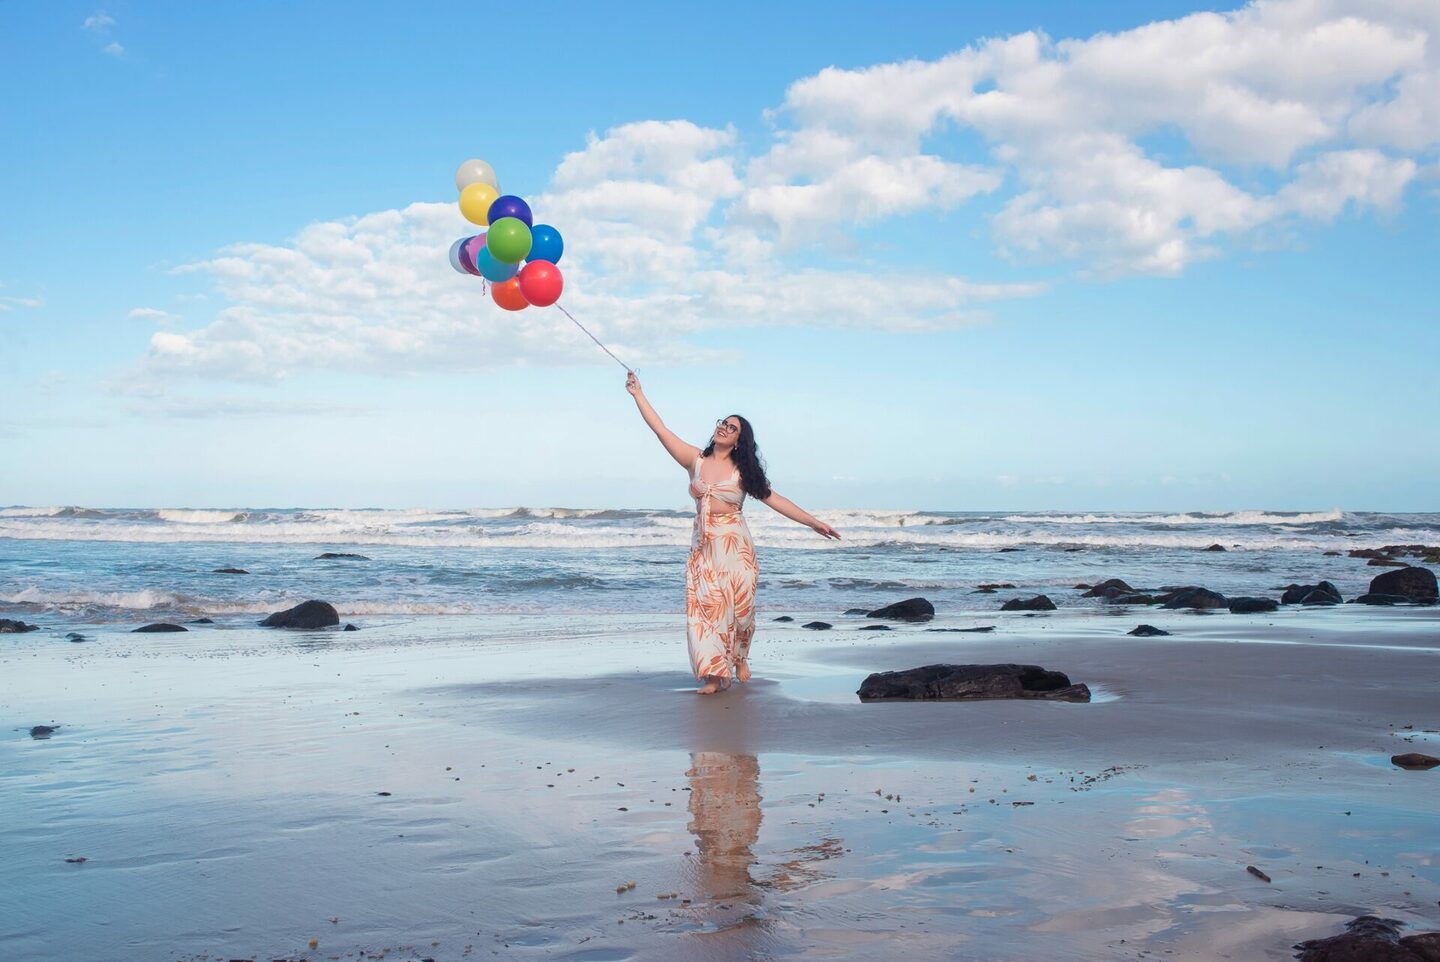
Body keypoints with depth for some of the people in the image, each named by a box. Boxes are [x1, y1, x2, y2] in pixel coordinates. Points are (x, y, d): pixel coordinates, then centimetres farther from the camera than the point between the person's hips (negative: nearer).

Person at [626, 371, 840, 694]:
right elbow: (660, 429, 3)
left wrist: (814, 523, -2)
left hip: (734, 544, -1)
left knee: (738, 604, 0)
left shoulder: (743, 471, 2)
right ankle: (714, 674, -2)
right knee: (704, 604, -6)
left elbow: (775, 499, 2)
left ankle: (740, 658, 28)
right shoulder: (695, 460, 4)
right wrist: (638, 393, 1)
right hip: (702, 546, 1)